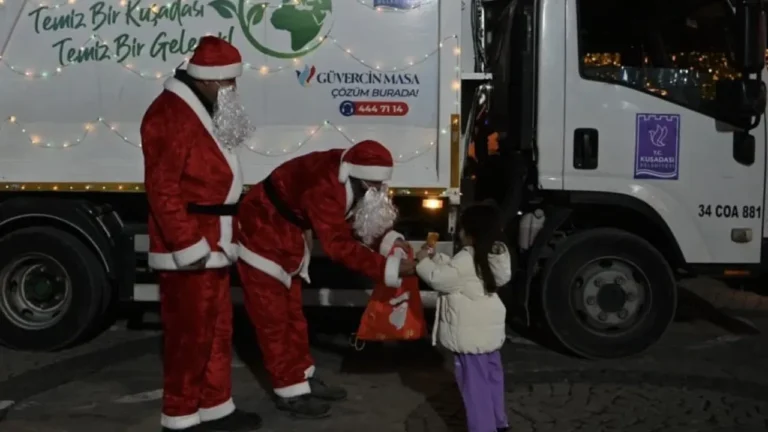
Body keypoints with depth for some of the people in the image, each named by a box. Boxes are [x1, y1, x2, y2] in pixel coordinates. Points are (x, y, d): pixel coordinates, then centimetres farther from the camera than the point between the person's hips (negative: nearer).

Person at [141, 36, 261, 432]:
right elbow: (162, 188, -22)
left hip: (211, 244, 11)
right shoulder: (171, 114, -17)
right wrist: (187, 245, -23)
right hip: (189, 249, -11)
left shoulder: (205, 112, 17)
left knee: (217, 328, 16)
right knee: (190, 333, -3)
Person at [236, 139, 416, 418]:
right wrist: (388, 267, -40)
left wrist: (389, 239, -16)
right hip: (262, 232, -10)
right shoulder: (325, 185, -38)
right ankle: (290, 392, 6)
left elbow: (353, 220, -1)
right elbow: (338, 245, -39)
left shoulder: (350, 177, -10)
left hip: (288, 236, 10)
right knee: (273, 316, -2)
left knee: (292, 312, 17)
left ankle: (303, 379, 28)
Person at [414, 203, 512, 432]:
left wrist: (424, 262, -1)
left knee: (475, 382, -3)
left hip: (471, 333, -10)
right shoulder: (495, 254, 8)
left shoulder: (467, 259, -21)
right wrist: (435, 257, 13)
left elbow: (441, 279, -15)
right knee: (491, 375, 20)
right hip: (489, 328, 10)